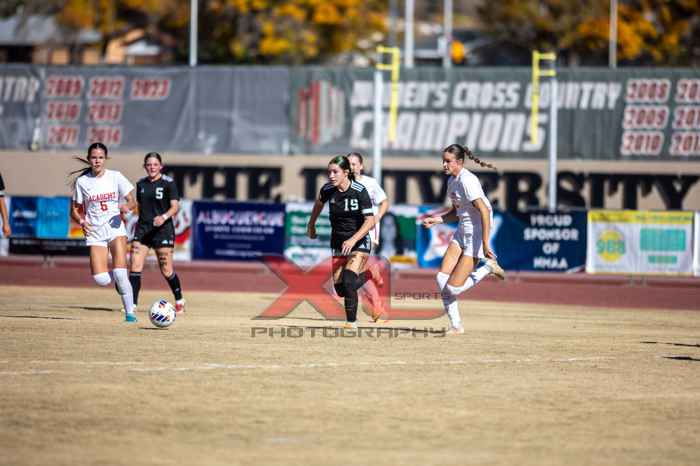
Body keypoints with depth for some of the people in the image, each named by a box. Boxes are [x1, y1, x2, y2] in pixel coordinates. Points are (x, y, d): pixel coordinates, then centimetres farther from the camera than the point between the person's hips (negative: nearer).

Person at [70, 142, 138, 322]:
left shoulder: (115, 177, 2)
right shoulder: (82, 181, 3)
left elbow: (132, 202, 5)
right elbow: (74, 210, 10)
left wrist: (127, 207, -18)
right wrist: (82, 221, -11)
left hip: (115, 227, -1)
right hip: (95, 231, 1)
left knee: (120, 273, -19)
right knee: (101, 280, -13)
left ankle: (130, 312, -6)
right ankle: (121, 282, 22)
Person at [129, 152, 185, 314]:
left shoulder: (168, 183, -5)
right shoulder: (141, 184, 12)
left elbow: (175, 207, -13)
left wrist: (164, 217, -29)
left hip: (163, 229, -5)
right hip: (143, 228, 5)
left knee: (166, 270, 0)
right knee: (135, 267, -8)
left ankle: (179, 301, 22)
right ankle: (132, 304, -6)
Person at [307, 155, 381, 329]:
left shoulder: (360, 191, -20)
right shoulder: (328, 189, -8)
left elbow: (370, 221, -22)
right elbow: (319, 203, 16)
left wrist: (353, 240, -33)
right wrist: (311, 225, 26)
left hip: (359, 241, -5)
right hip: (338, 241, 5)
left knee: (348, 281, -24)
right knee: (340, 289, 4)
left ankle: (352, 321, -12)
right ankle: (367, 276, 35)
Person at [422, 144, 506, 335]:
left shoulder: (467, 181, -19)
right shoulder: (452, 181, 10)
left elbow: (484, 211, -24)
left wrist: (485, 244, -28)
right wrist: (436, 220, 6)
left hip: (477, 232, -9)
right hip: (462, 231, 9)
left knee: (453, 288, -11)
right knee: (442, 279, -4)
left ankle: (488, 267, 7)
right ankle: (455, 325, 6)